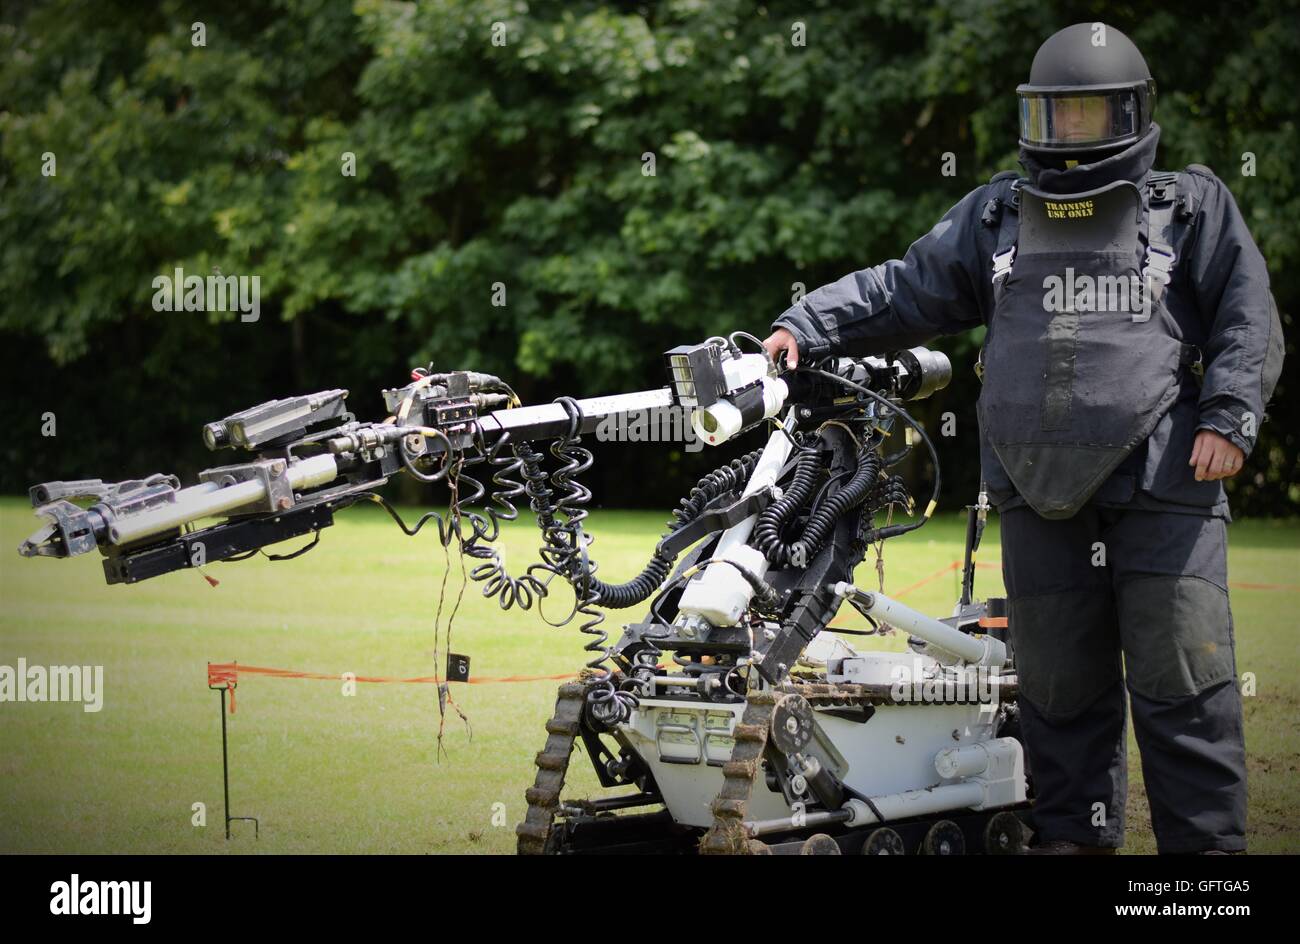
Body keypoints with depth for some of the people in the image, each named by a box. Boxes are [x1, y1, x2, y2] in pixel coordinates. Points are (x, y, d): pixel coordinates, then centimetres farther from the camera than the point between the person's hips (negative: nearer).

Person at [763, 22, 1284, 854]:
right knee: (1058, 679, 9)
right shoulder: (995, 218, 16)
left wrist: (1230, 418, -9)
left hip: (1164, 479, -4)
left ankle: (1207, 841, -1)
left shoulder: (1192, 209, 6)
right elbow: (906, 292, 19)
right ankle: (1076, 835, 20)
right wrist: (806, 327, 9)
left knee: (1181, 676, -7)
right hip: (1040, 494, 4)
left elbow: (1248, 321, 4)